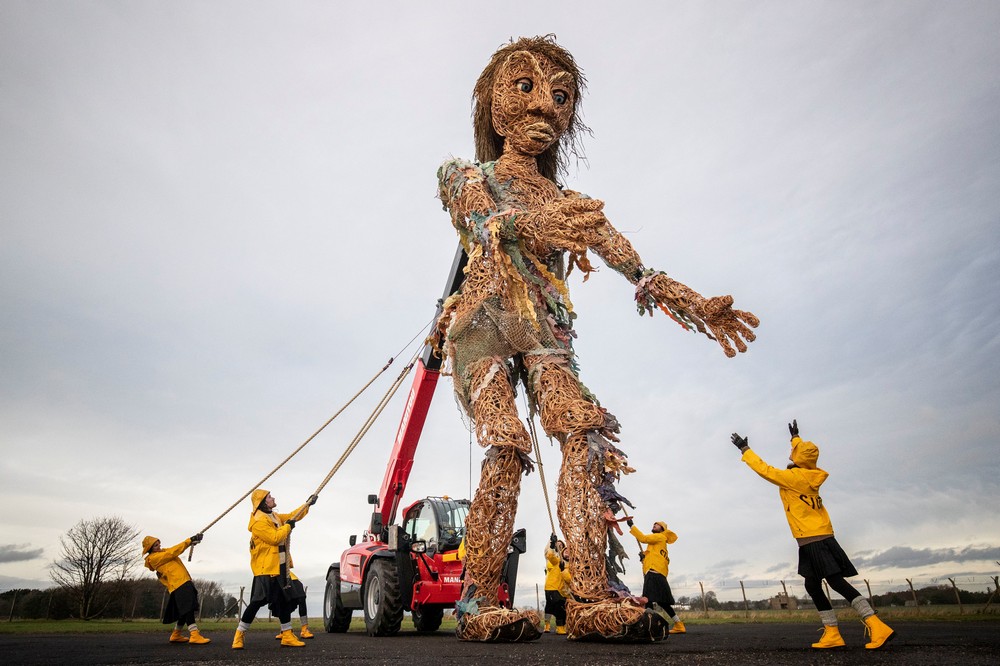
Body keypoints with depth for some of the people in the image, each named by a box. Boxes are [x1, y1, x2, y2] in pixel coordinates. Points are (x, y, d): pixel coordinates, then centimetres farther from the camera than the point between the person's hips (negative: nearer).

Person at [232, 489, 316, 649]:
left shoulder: (274, 516, 13)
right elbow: (275, 538, -23)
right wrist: (288, 526, -11)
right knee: (258, 601, -8)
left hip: (280, 567, 9)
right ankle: (239, 635, 7)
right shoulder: (259, 521, -17)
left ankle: (287, 636, 17)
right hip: (266, 568, -9)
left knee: (285, 601, 10)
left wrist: (307, 505, 17)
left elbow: (292, 516, 23)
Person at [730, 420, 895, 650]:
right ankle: (832, 633, 9)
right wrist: (795, 437, 44)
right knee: (812, 585, 9)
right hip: (820, 537, 9)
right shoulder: (810, 475, 10)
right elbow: (804, 455, 31)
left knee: (837, 582, -12)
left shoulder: (793, 477, -13)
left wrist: (745, 449, -2)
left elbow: (764, 469, -11)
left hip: (814, 540, -9)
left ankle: (878, 627, -13)